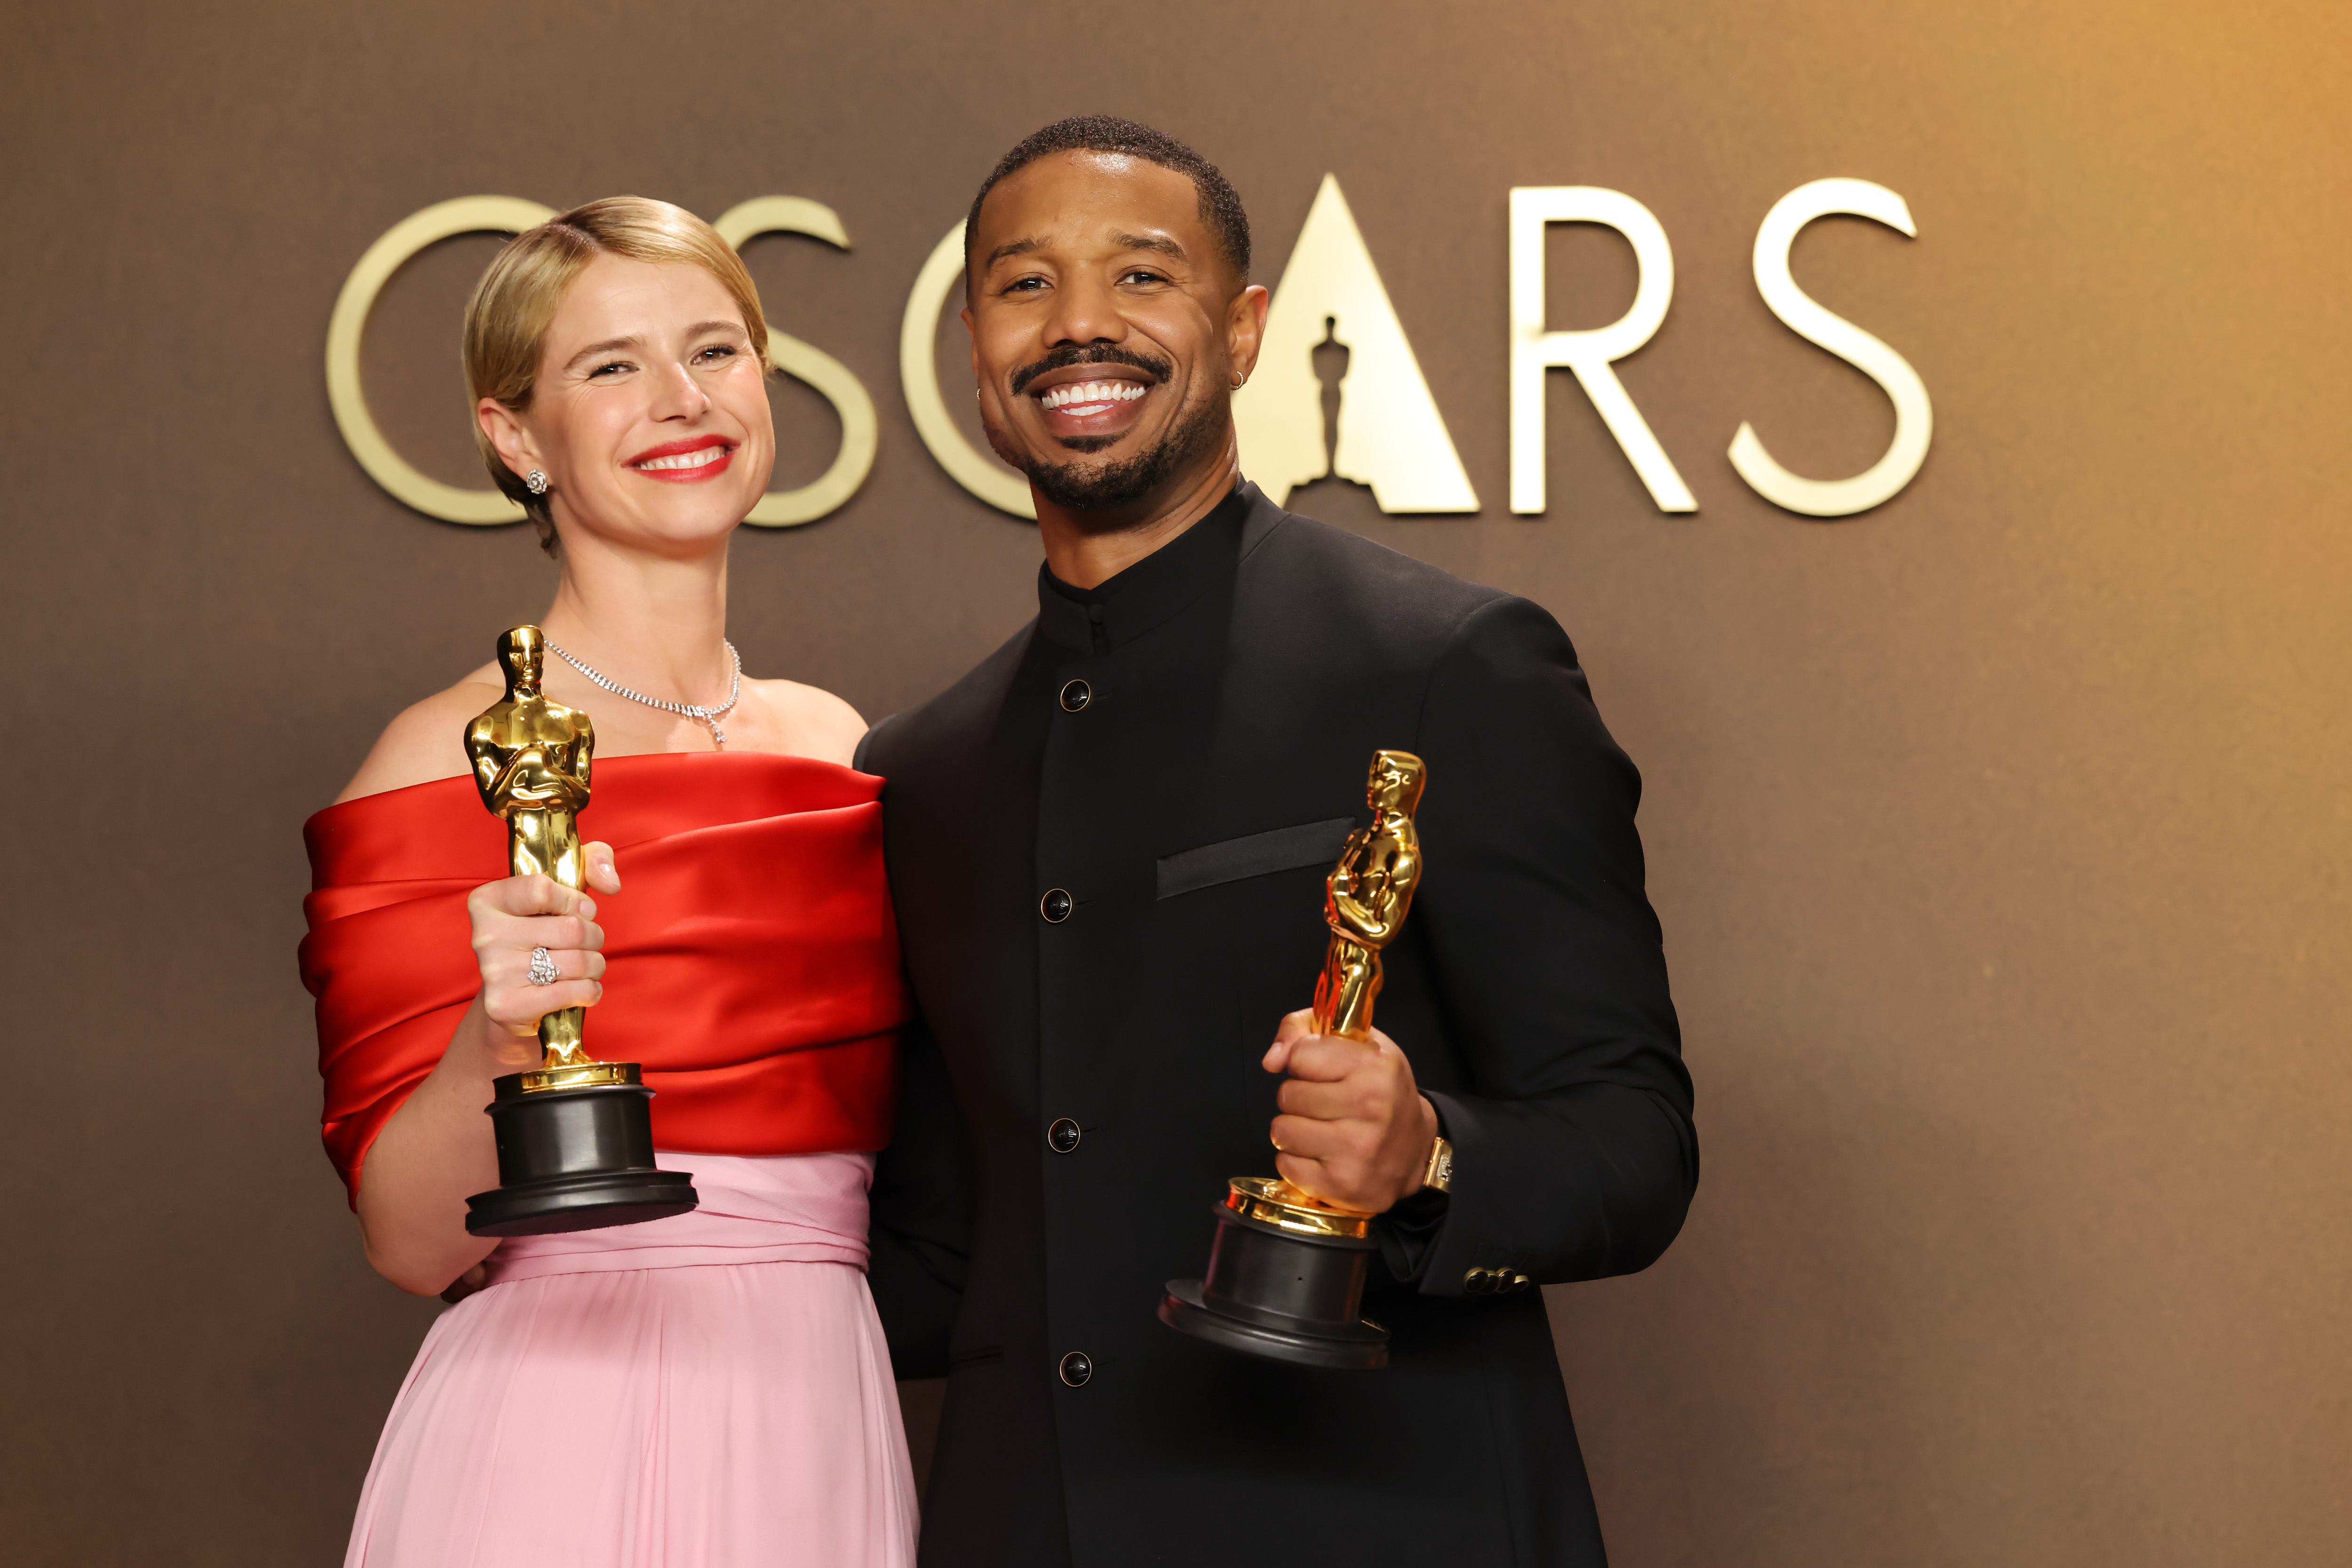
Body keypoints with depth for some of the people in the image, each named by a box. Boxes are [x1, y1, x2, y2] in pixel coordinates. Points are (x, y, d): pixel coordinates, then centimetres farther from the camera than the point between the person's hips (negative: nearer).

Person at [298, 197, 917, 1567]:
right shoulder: (450, 760, -7)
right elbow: (410, 1239, -9)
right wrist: (500, 1033, -25)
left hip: (825, 1440, 5)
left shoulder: (839, 741, 9)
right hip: (556, 1448, -5)